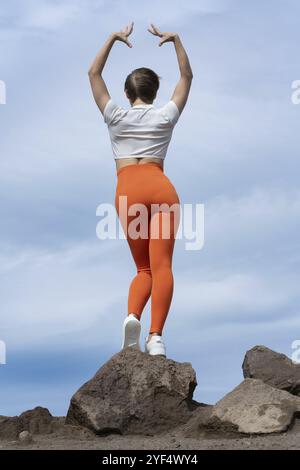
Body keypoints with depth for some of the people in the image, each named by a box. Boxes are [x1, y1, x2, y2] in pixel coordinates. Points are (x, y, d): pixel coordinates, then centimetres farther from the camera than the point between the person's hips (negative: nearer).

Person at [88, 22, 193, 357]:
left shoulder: (115, 117, 14)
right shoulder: (165, 116, 14)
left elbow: (93, 73, 24)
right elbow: (187, 77, 28)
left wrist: (113, 38, 24)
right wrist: (175, 40, 26)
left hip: (128, 190, 1)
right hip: (162, 189, -1)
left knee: (143, 268, 11)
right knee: (161, 265, -8)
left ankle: (132, 316, -16)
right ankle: (156, 336, -21)